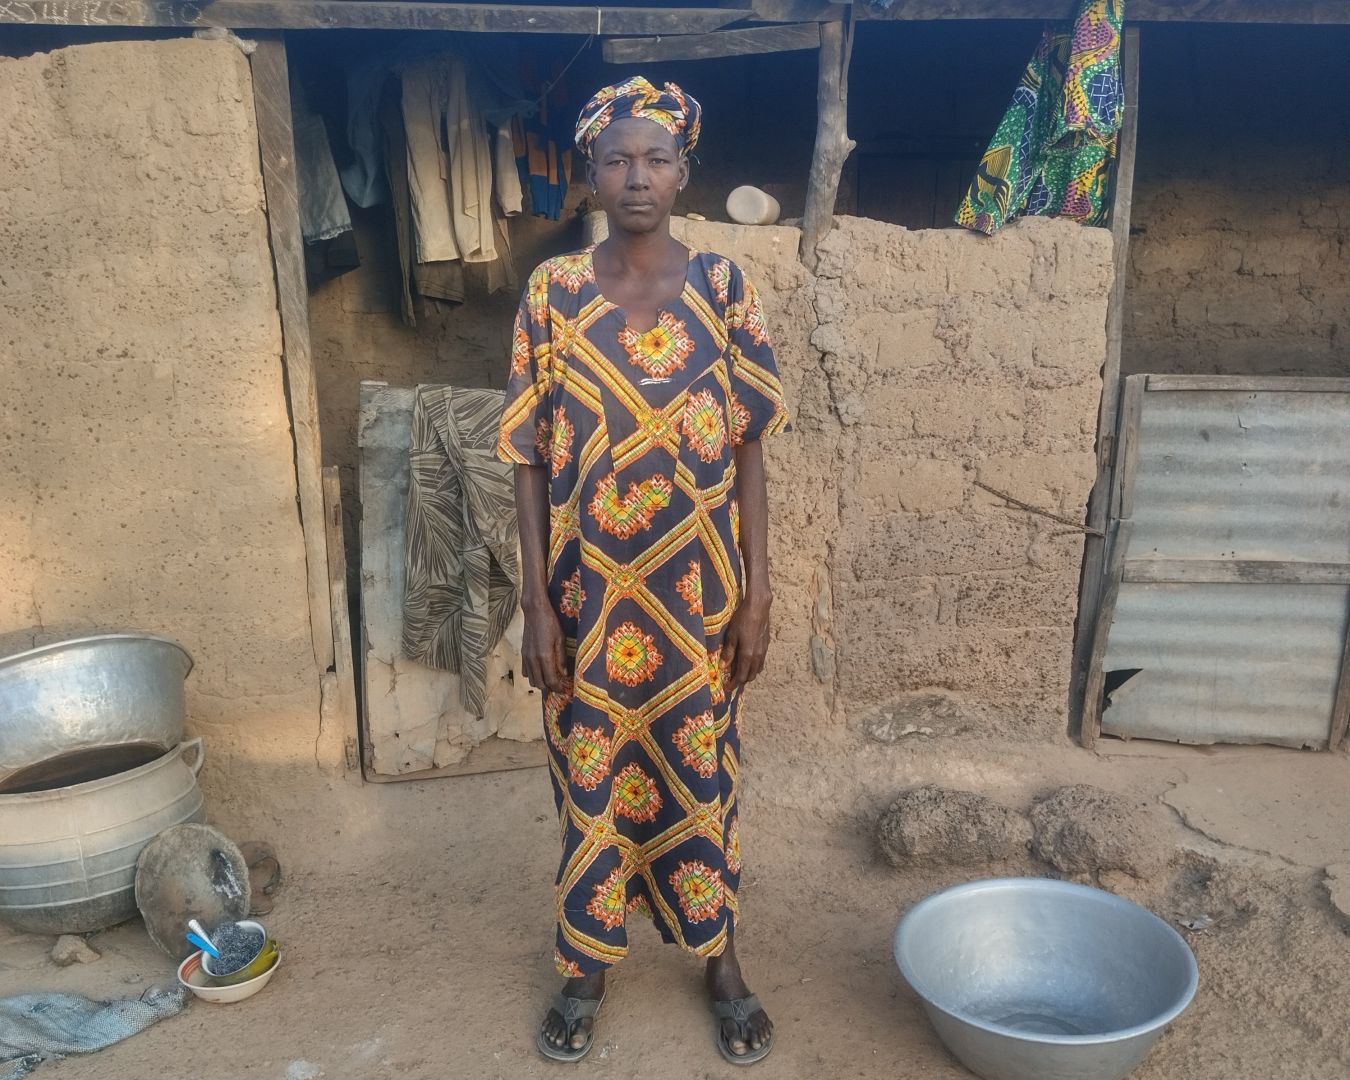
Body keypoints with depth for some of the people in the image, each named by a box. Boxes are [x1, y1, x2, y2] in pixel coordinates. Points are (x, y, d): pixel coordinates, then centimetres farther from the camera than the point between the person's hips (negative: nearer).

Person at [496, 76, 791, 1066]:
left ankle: (721, 956, 36)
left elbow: (749, 448, -1)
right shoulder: (553, 292, -3)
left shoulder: (722, 287, -2)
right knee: (591, 772, 14)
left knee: (700, 768, 14)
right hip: (590, 592, 0)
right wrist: (537, 601, -6)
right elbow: (530, 458, -3)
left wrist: (757, 591, -4)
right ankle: (590, 960, 37)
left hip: (697, 588, 0)